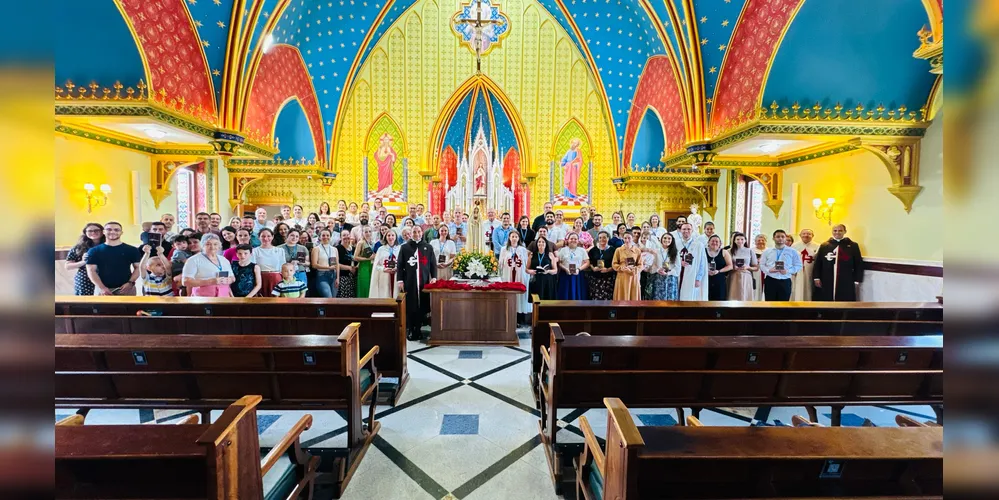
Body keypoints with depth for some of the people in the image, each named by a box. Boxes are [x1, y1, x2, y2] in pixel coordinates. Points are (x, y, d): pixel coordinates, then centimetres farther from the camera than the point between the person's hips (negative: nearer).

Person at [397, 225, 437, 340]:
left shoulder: (428, 247, 11)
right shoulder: (405, 247, 8)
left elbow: (433, 264, 10)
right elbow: (400, 265, 5)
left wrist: (434, 277, -2)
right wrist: (400, 280, -3)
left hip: (424, 282, 1)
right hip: (409, 282, -1)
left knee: (422, 306, 2)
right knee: (410, 307, 0)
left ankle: (418, 329, 15)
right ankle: (411, 330, 10)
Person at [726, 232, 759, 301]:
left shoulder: (750, 251, 6)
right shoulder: (730, 251, 4)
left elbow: (756, 268, 7)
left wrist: (747, 267, -10)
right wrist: (733, 267, -13)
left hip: (746, 278, 0)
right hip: (734, 278, 0)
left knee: (745, 298, 0)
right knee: (734, 298, -1)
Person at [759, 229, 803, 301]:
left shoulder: (792, 252, 7)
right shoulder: (767, 251, 9)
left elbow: (798, 265, 5)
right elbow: (762, 265, 7)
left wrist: (788, 271, -12)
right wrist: (768, 270, -13)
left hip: (785, 282, 0)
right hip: (770, 281, 0)